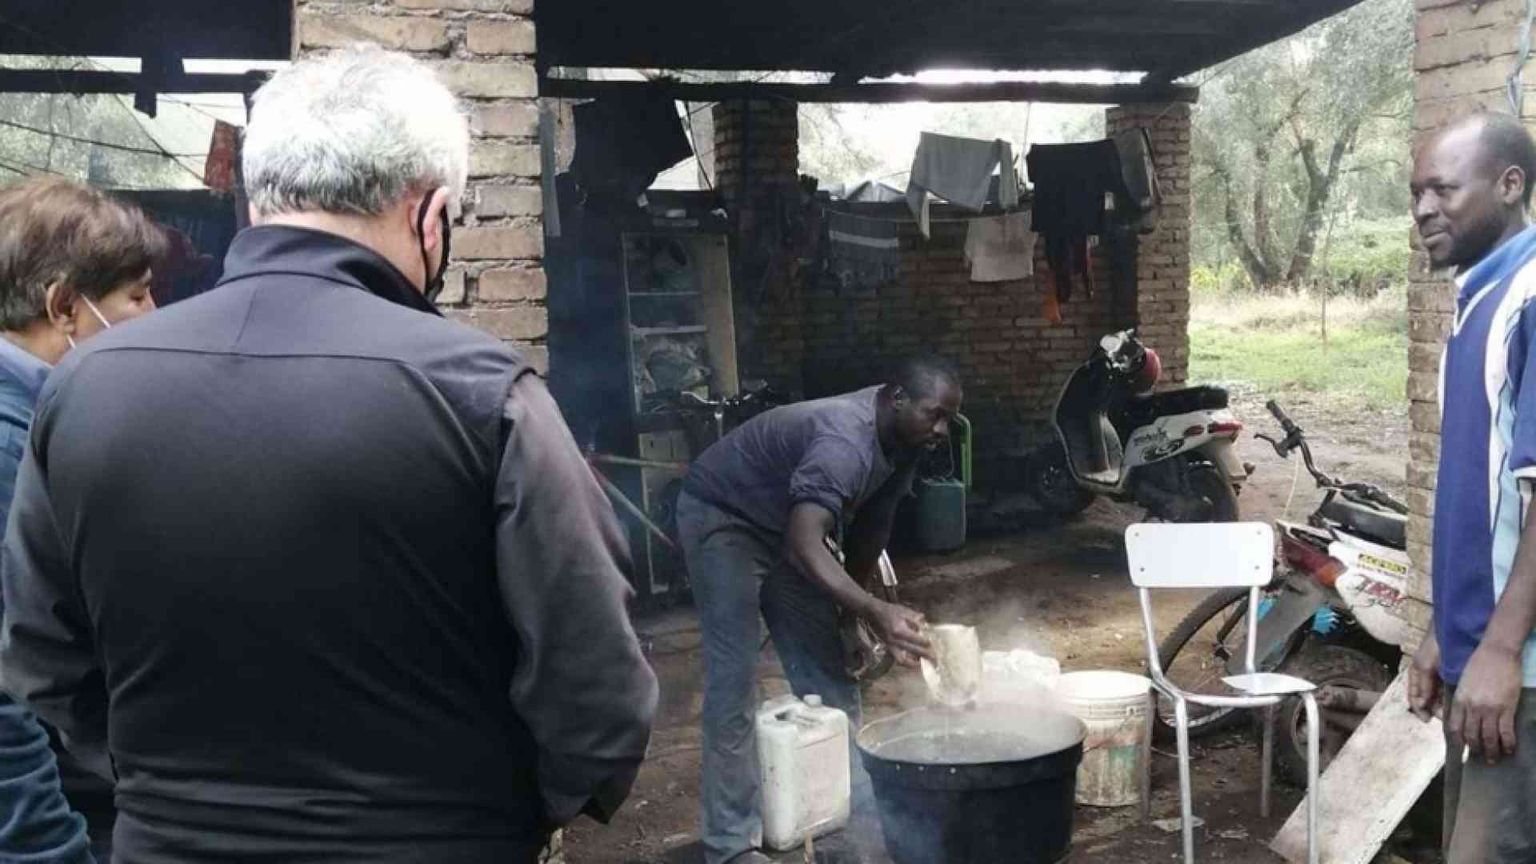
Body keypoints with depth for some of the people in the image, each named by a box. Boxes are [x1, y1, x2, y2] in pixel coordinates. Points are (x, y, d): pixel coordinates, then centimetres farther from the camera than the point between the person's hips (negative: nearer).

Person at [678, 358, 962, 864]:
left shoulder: (902, 440, -8)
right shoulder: (845, 442, -36)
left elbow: (870, 525, 7)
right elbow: (804, 545, -49)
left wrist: (852, 611, 12)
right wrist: (875, 612, -60)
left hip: (783, 526, 9)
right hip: (721, 517, -9)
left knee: (829, 671, 6)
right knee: (734, 680, -12)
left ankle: (855, 818, 16)